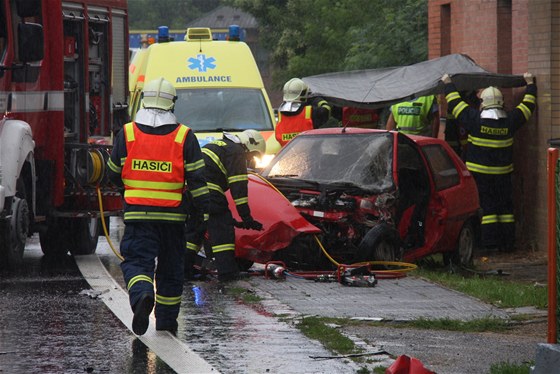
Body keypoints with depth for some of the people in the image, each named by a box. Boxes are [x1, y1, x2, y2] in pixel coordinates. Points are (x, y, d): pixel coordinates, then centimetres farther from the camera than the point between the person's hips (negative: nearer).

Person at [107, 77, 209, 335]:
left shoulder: (127, 133, 1)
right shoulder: (185, 137, -1)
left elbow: (114, 175, 10)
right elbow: (197, 179, -4)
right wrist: (204, 212, 2)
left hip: (137, 214, -1)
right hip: (173, 214, 1)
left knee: (136, 262, -2)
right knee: (170, 268, 14)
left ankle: (142, 295, -33)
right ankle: (166, 320, 22)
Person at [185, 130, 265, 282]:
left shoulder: (218, 145, 31)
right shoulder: (236, 152, 1)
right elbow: (239, 187, -7)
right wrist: (246, 217, -7)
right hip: (207, 190, -9)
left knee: (194, 226, 19)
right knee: (221, 228, -4)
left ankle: (184, 268, 19)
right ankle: (227, 272, -7)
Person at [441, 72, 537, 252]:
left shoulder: (475, 120, -13)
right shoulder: (510, 121, -6)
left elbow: (455, 102, -3)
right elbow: (528, 105, 9)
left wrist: (448, 84, 12)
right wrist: (530, 84, 24)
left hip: (479, 173, -2)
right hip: (503, 173, 2)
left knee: (487, 206, 1)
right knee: (505, 207, 10)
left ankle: (490, 242, -3)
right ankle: (507, 242, 11)